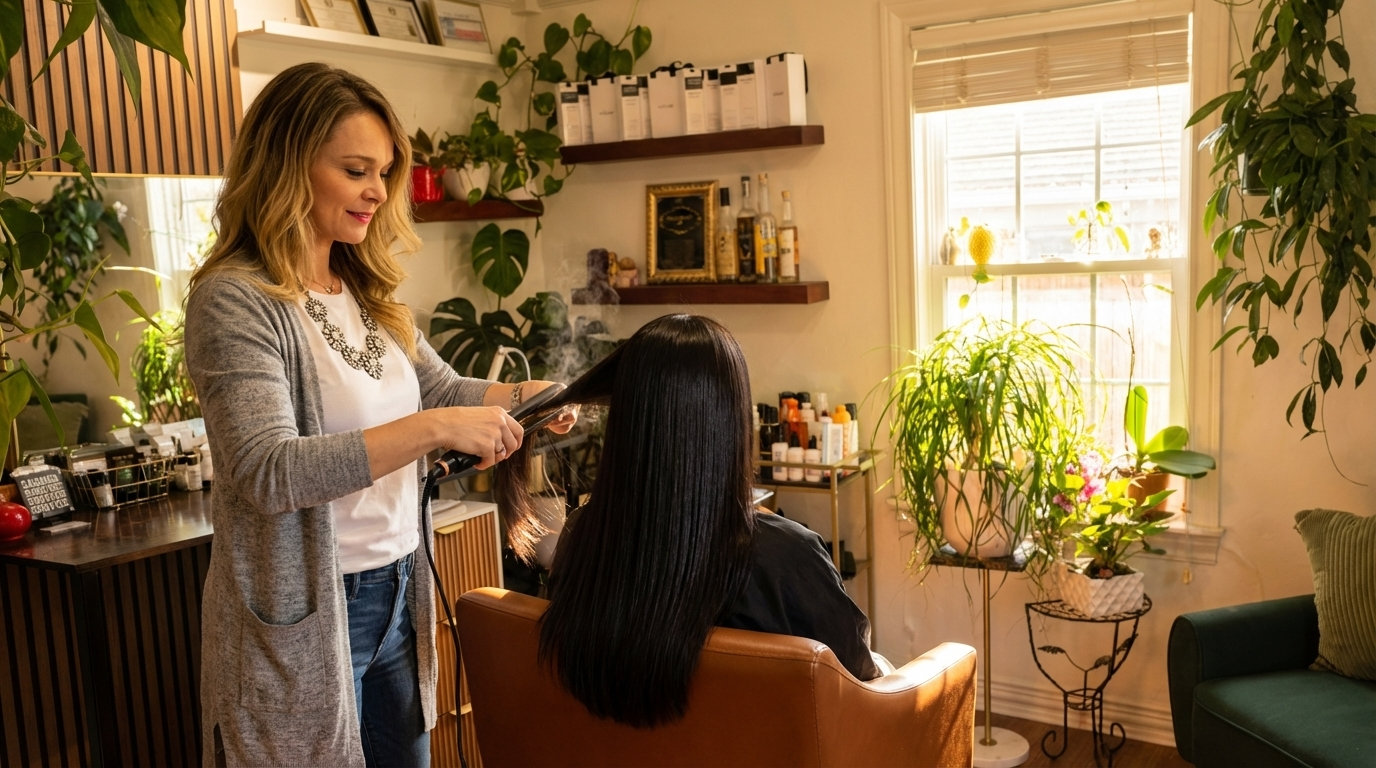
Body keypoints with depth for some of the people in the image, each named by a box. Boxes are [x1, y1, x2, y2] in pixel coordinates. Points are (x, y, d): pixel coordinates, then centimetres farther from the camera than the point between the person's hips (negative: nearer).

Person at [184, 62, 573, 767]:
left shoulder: (365, 294, 6)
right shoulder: (236, 299, -16)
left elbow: (441, 387, 17)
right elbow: (268, 471, -25)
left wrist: (523, 396, -3)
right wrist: (434, 429, -30)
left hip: (399, 596, 7)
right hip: (305, 617, -7)